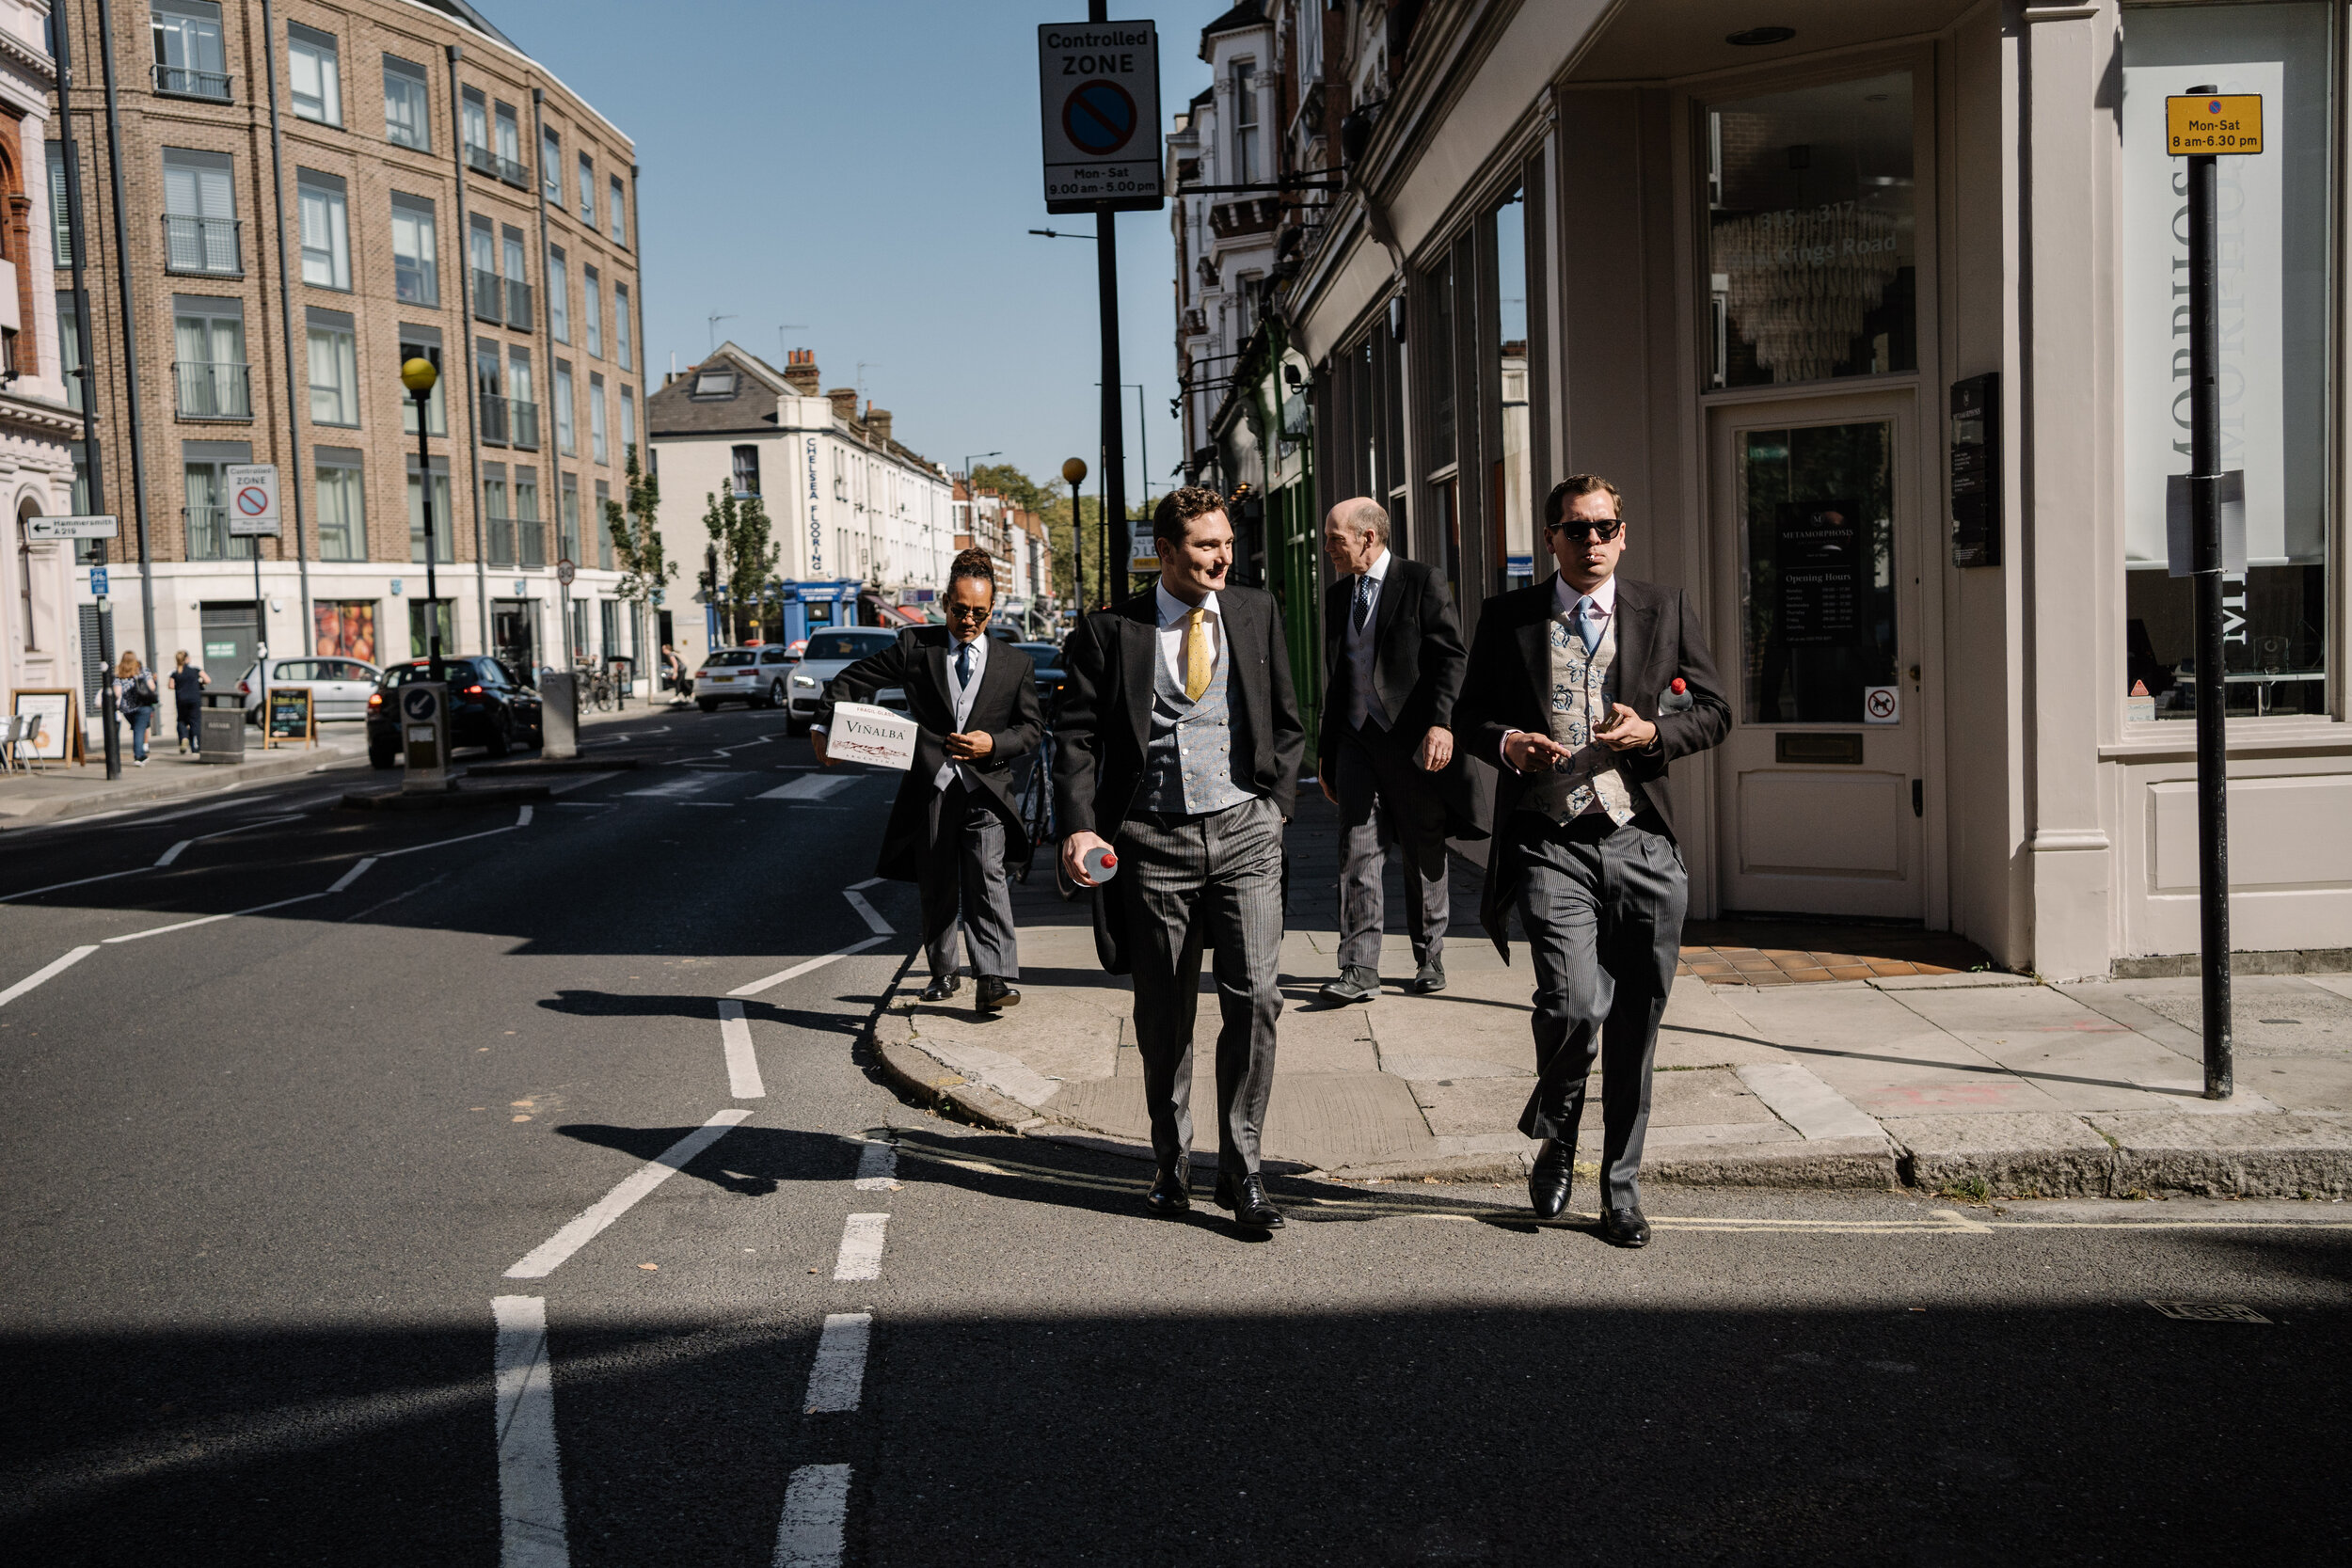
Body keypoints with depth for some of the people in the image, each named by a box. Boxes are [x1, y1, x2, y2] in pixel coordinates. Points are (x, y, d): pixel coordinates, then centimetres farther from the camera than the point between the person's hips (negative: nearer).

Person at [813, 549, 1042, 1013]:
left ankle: (993, 979, -19)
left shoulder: (1014, 663, 9)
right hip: (930, 787, 1)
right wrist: (823, 723, -4)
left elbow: (1033, 727, 10)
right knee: (937, 888, 9)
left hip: (985, 788, -1)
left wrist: (994, 744, -9)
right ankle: (942, 973, 27)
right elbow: (854, 679, 9)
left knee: (987, 878, -17)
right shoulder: (915, 646, 6)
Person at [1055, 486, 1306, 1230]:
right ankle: (1172, 1165, 24)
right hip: (1153, 839, -1)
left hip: (1243, 832, 1)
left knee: (1254, 997, -9)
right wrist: (1079, 826, -13)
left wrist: (1276, 801, 5)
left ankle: (1241, 1168, 4)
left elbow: (1286, 721, 16)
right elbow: (1076, 736, 0)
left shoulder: (1257, 614, 9)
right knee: (1163, 1015, 8)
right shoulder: (1110, 630, 1)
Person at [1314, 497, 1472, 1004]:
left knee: (1425, 855, 7)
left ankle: (1430, 960, 21)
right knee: (1357, 853, -4)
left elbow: (1452, 657, -9)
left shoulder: (1420, 583, -4)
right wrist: (1326, 751, 18)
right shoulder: (1336, 595, 15)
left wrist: (1441, 723, -22)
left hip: (1413, 740, -5)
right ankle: (1359, 971, -5)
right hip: (1356, 738, 5)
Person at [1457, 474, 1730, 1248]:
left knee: (1635, 1029, 7)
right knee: (1574, 1005, -19)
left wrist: (1652, 733, -8)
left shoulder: (1666, 610, 10)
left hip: (1642, 845, 2)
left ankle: (1621, 1189, 25)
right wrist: (1506, 743, -9)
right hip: (1551, 845, -2)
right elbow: (1472, 713, 14)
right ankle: (1553, 1138, 13)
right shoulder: (1508, 617, 8)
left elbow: (1714, 711, 12)